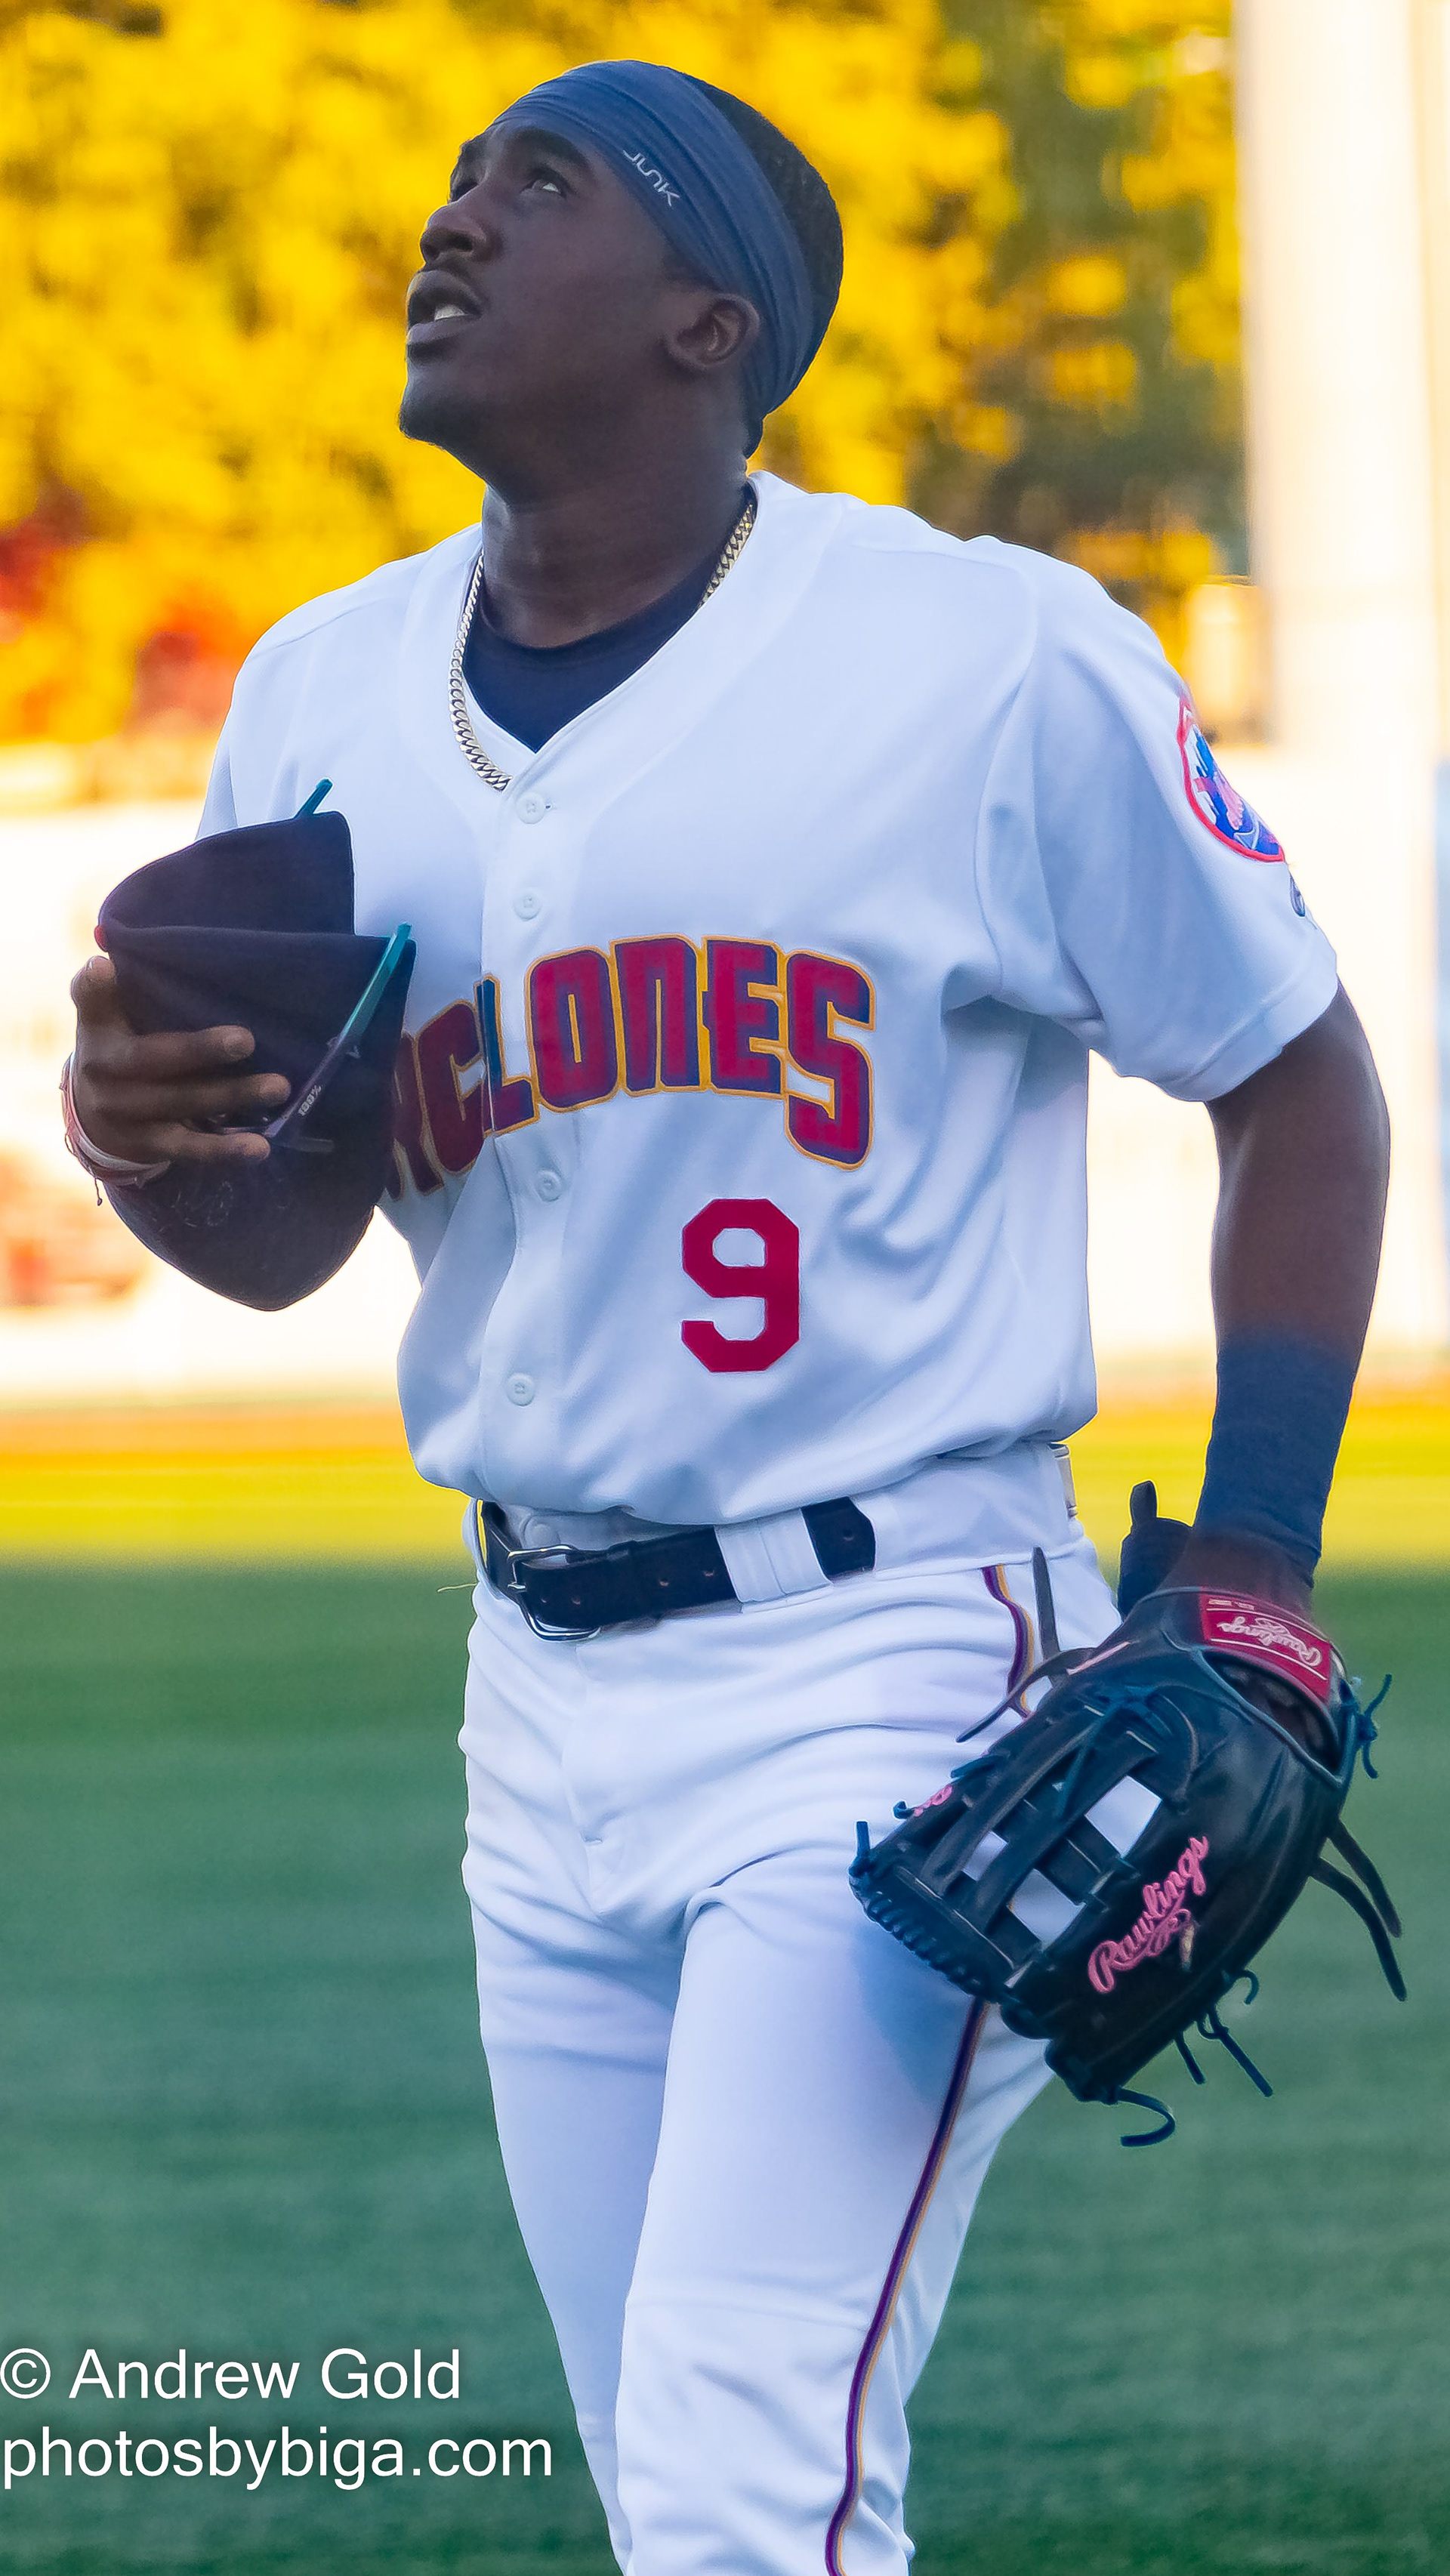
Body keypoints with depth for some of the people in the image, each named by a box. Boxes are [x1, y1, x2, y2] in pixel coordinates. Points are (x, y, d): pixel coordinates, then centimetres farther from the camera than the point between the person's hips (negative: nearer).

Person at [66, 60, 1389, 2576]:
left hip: (888, 1669, -6)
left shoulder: (995, 666, -9)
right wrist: (133, 1129, -8)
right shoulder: (324, 697, 8)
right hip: (551, 1697, 6)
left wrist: (1241, 1614, -9)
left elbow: (1300, 1094, 0)